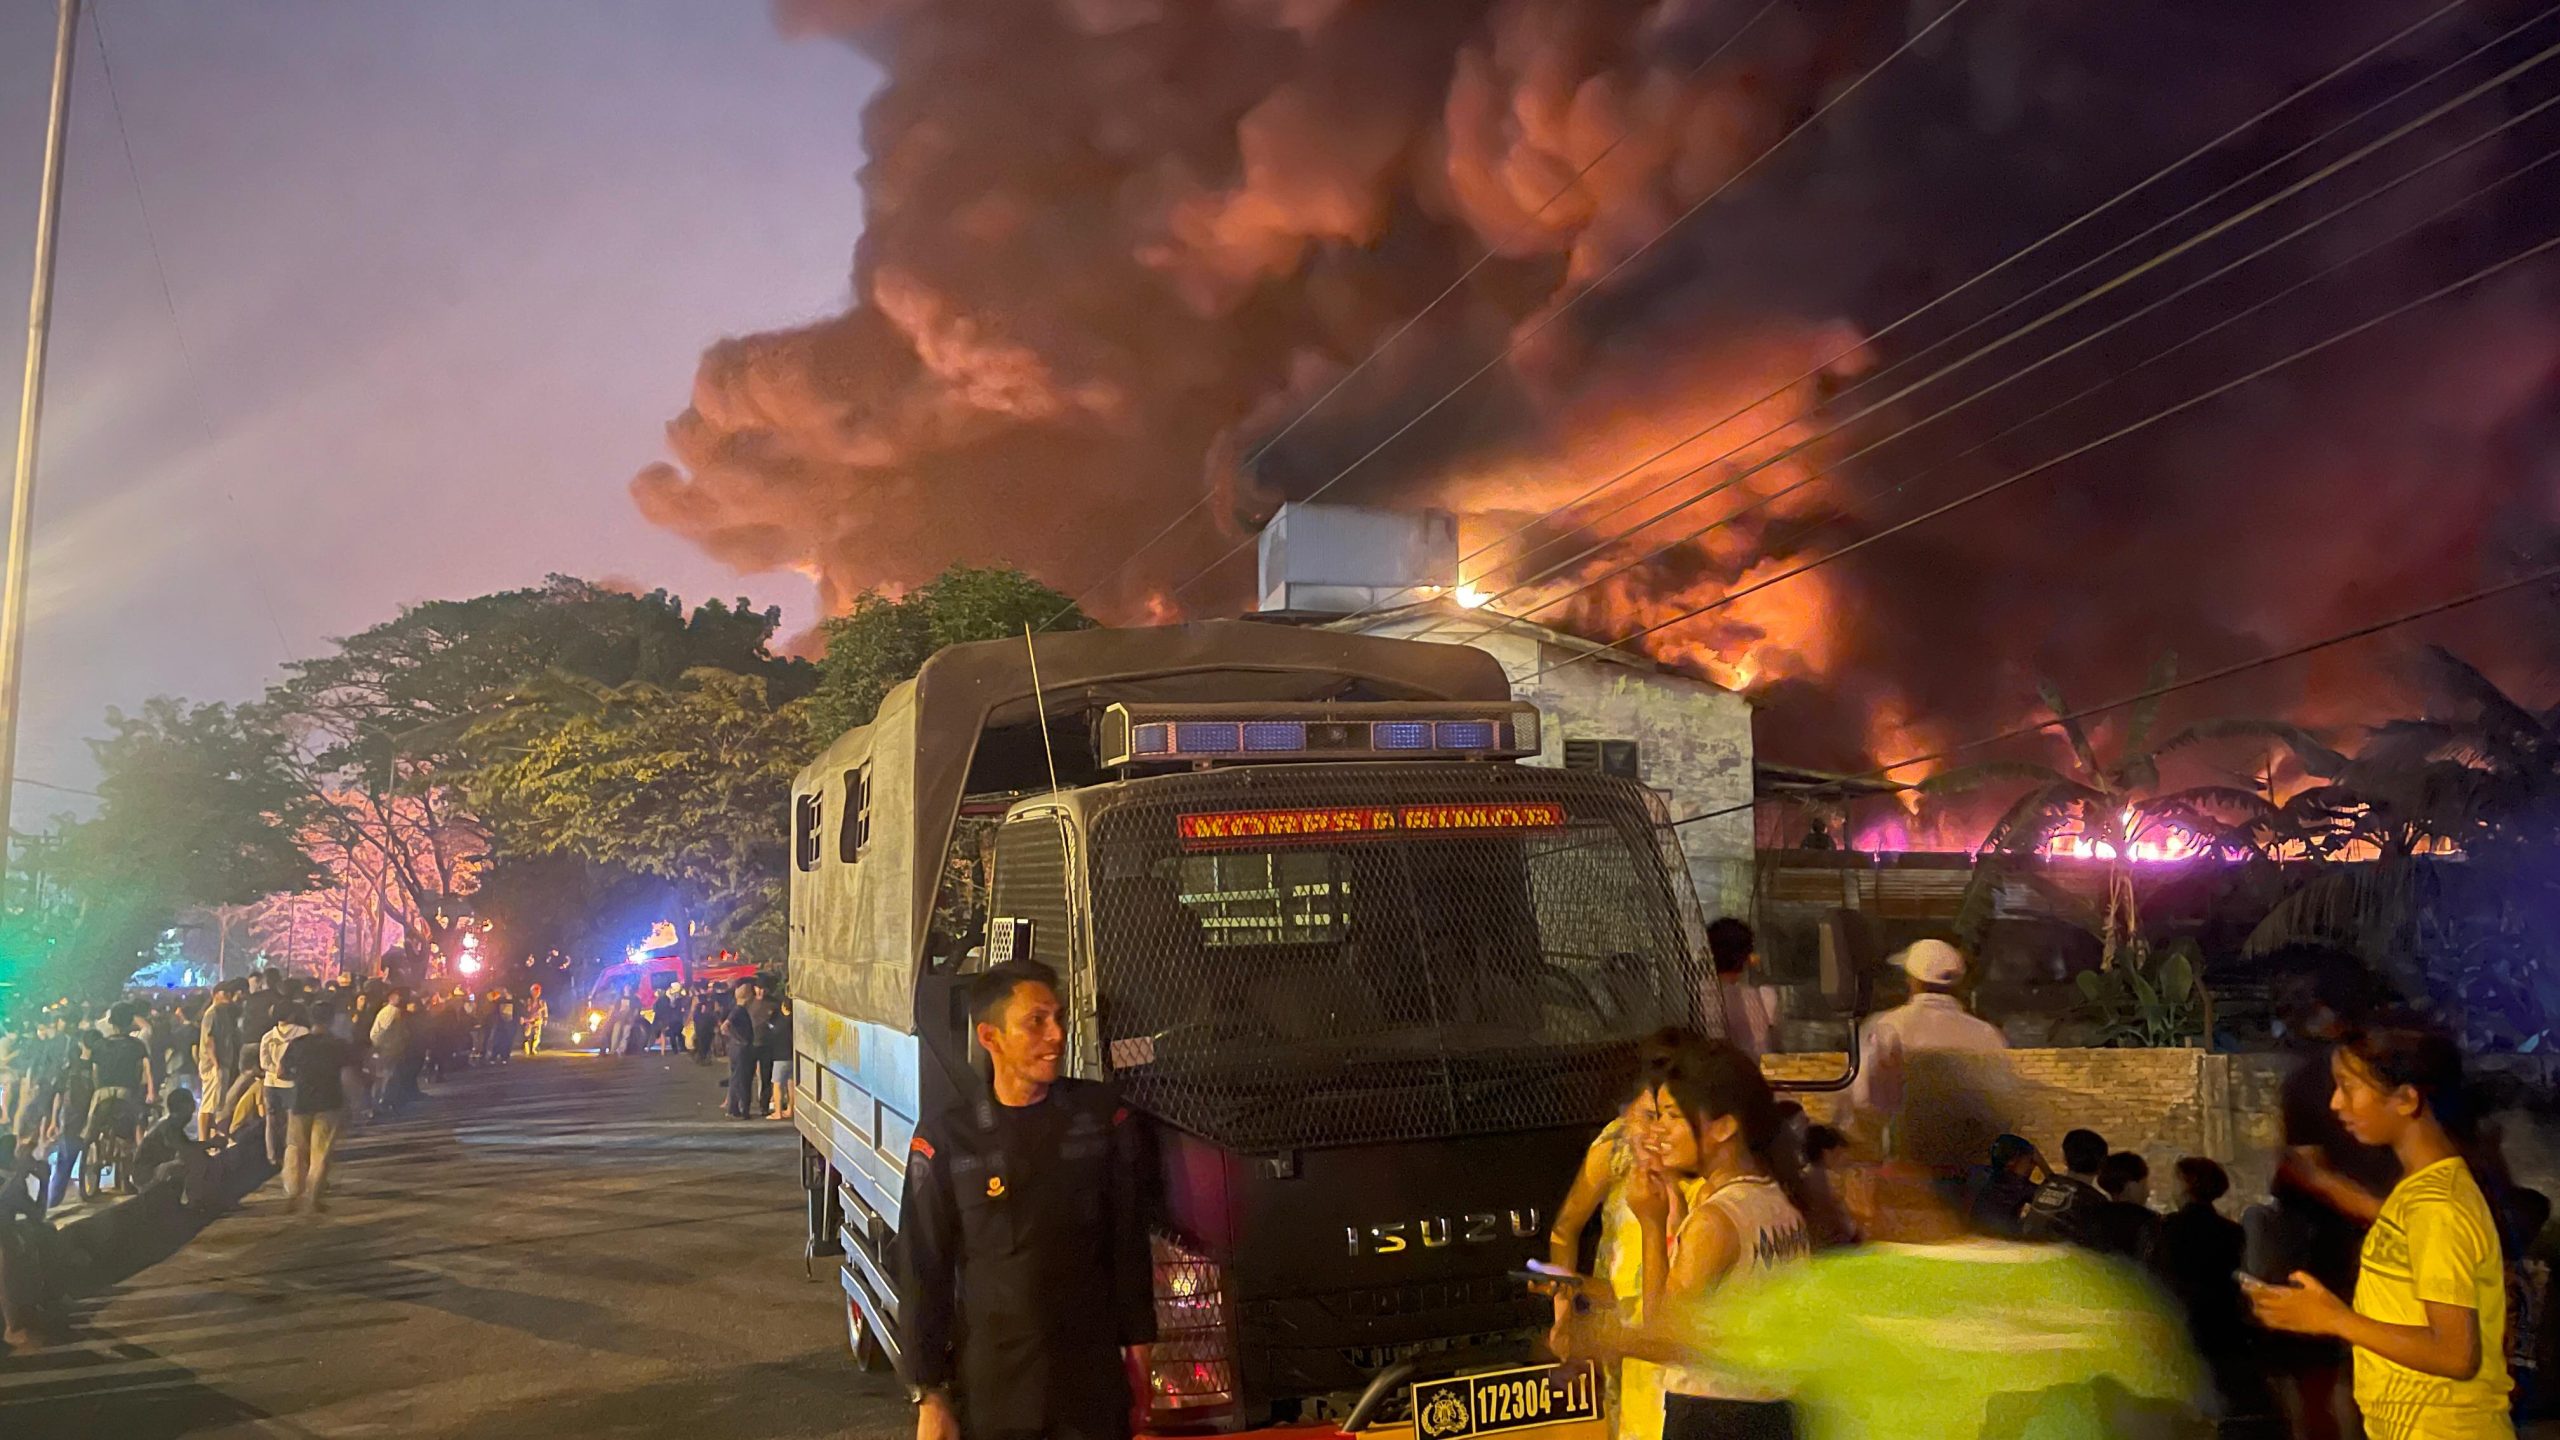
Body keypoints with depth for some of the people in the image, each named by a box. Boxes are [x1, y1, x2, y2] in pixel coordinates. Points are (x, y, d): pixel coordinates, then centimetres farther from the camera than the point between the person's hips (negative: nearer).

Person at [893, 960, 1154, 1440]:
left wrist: (1139, 1341, 5)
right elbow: (922, 1274, -4)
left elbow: (1129, 1239, 4)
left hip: (1095, 1376, 1)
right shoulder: (945, 1140, -8)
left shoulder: (1101, 1115, -3)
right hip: (991, 1384, -1)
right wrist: (928, 1395, -4)